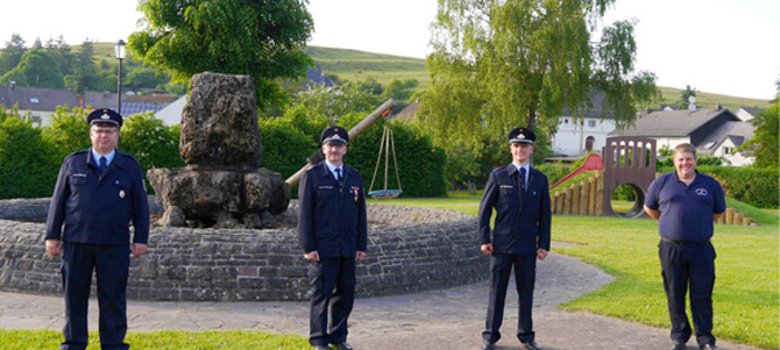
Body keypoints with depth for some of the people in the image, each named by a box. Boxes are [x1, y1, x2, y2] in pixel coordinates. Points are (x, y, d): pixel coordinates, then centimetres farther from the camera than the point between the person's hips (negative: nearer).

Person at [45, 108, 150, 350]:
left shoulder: (130, 167, 7)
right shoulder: (73, 163, 8)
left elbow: (140, 206, 7)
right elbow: (58, 201, 8)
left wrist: (141, 239, 0)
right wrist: (52, 235, 3)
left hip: (115, 245, -1)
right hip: (76, 242, 1)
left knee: (113, 297, 3)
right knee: (74, 296, 7)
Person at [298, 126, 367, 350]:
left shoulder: (354, 177, 11)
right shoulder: (312, 176, -2)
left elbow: (361, 214, 13)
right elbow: (304, 214, -5)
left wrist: (361, 246, 7)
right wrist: (308, 248, -11)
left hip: (348, 250, 5)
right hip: (322, 249, -4)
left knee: (346, 294, 9)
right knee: (321, 295, 1)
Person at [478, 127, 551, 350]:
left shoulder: (540, 180, 7)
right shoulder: (498, 176, 1)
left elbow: (545, 214, 8)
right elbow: (485, 209, 1)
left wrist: (544, 244, 2)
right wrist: (484, 239, -5)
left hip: (528, 247, 2)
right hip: (501, 245, -2)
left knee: (526, 292, 7)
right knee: (497, 291, 4)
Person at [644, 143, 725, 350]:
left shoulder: (710, 185, 5)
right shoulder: (662, 183, 4)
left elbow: (718, 212, 18)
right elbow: (649, 207, 17)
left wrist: (700, 225, 14)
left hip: (701, 249, 0)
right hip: (671, 249, 0)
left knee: (702, 296, 1)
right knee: (675, 295, 6)